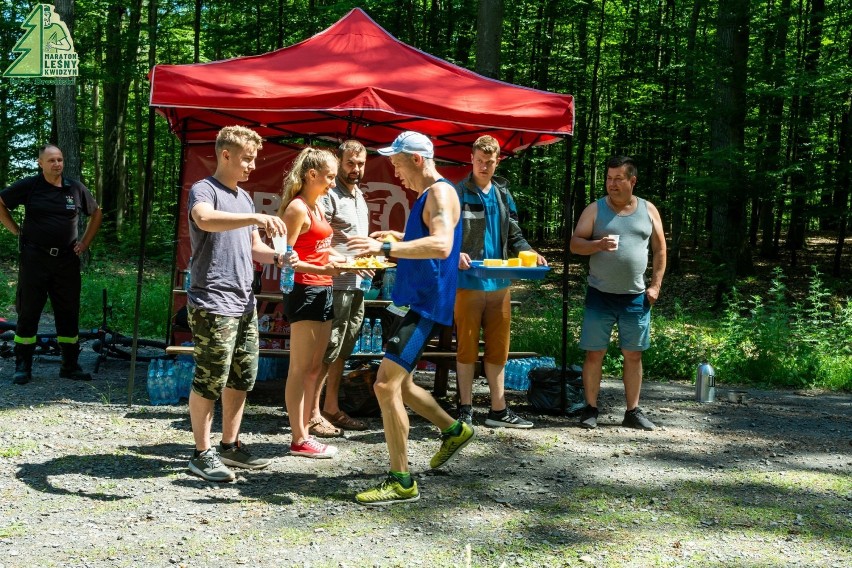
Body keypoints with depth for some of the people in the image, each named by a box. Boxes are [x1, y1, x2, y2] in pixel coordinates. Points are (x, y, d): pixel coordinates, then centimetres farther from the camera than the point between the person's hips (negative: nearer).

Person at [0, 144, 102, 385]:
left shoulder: (76, 188, 6)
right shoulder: (29, 186, -3)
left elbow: (96, 213, 19)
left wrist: (85, 242, 11)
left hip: (67, 260, 3)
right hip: (34, 259, -3)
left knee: (69, 313, 7)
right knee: (28, 313, 2)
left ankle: (70, 365, 16)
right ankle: (23, 367, 9)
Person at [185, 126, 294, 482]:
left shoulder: (244, 197, 18)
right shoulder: (204, 191, -8)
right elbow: (205, 219, -32)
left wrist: (276, 258, 3)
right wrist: (256, 218, -42)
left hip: (244, 303, 9)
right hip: (213, 303, -9)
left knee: (243, 377, 12)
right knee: (210, 381, -4)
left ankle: (230, 446, 25)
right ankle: (202, 454, 8)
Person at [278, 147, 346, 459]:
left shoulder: (318, 205, 15)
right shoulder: (297, 208, -13)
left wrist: (351, 262, 11)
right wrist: (322, 269, -27)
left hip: (322, 292, 10)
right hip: (304, 292, -10)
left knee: (314, 367, 12)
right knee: (300, 369, -3)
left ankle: (305, 430, 20)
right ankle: (299, 440, 3)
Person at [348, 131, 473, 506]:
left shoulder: (440, 193, -15)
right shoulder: (427, 196, 16)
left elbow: (442, 245, -33)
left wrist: (386, 248, -39)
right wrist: (399, 237, 29)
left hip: (427, 304, -11)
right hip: (418, 302, 11)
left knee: (386, 384, -16)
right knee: (400, 385, 19)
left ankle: (401, 482, -10)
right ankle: (454, 430, 37)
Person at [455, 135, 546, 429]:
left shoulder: (503, 194, 13)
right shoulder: (458, 193, -3)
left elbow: (514, 236, 16)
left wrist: (531, 253, -3)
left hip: (499, 283, 5)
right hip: (467, 282, -5)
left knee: (498, 348, 10)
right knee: (467, 347, 4)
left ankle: (498, 409, 19)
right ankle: (465, 409, 14)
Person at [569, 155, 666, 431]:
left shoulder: (648, 210, 5)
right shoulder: (595, 209, 0)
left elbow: (660, 249, 9)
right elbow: (575, 244, -3)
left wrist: (655, 285, 1)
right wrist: (598, 244, -23)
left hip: (636, 297, 2)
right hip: (600, 295, -1)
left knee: (634, 354, 8)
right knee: (594, 353, 1)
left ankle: (633, 411, 18)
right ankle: (590, 409, 12)